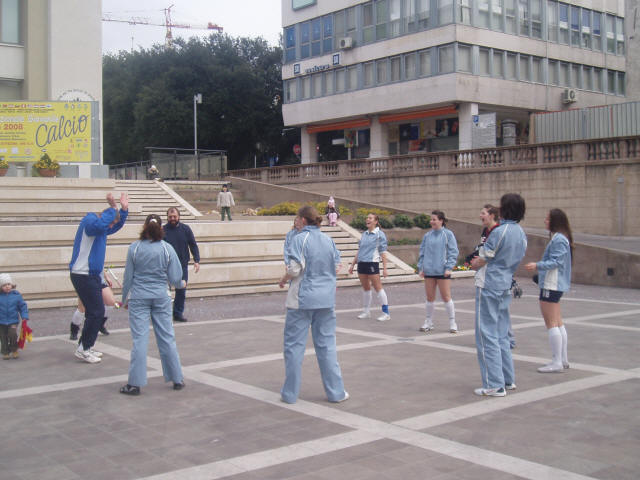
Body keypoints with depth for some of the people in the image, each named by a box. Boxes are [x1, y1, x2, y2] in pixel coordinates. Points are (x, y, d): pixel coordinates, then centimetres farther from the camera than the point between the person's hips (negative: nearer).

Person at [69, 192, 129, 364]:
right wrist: (112, 208, -25)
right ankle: (83, 349, -3)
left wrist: (124, 209, 19)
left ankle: (86, 347, 19)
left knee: (96, 312, 12)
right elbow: (100, 224, -35)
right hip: (83, 276, -10)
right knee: (96, 312, -10)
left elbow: (117, 225, 33)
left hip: (93, 275, 10)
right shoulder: (89, 221, -12)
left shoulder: (101, 228, 18)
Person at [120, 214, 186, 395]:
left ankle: (135, 383, 1)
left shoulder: (134, 248, -5)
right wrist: (181, 284, 21)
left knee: (140, 339, 0)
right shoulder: (167, 249, -4)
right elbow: (175, 279, -2)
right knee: (167, 338, 9)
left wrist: (125, 298, 14)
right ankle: (177, 379, 17)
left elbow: (128, 277, 1)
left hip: (139, 298, -1)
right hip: (161, 298, 1)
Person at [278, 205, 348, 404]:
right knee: (326, 344, 11)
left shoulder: (300, 239, -11)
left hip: (302, 299, -5)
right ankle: (335, 391, 13)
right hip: (326, 299, 5)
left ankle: (290, 393, 12)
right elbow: (336, 266, 11)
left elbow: (295, 269, -16)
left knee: (294, 345, 6)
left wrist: (283, 280, 2)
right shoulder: (328, 240, 6)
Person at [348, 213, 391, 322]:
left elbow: (383, 252, -7)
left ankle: (386, 313, -1)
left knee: (378, 288, -5)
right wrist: (352, 264, 19)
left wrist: (384, 268, -12)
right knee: (365, 288, 12)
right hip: (361, 263, 6)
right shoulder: (364, 234, 15)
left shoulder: (380, 234, -4)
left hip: (372, 263, -6)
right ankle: (366, 312, 21)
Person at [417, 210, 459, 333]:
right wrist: (420, 268, 6)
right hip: (429, 271, 4)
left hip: (442, 271, -4)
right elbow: (422, 252, 14)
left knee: (446, 297, 0)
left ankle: (452, 322, 10)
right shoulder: (427, 235, 9)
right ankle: (429, 322, 20)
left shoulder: (448, 234, -3)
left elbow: (453, 252, -5)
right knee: (430, 297, 9)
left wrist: (448, 267, -12)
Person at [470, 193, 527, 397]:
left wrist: (475, 263, 11)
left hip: (489, 286, -8)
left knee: (487, 335, -3)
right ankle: (508, 380, 24)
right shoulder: (522, 234, 8)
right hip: (505, 286, 8)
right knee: (501, 334, 18)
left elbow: (480, 261, -11)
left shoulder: (499, 232, -17)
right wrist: (482, 261, 14)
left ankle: (494, 385, -1)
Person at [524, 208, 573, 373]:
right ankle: (563, 359, 20)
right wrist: (539, 268, 29)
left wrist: (538, 265, -30)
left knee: (551, 323, -7)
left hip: (551, 285, -11)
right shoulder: (558, 238, 16)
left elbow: (556, 262, -22)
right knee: (558, 323, 14)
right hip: (556, 285, 11)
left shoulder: (559, 239, -16)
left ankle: (557, 362, -5)